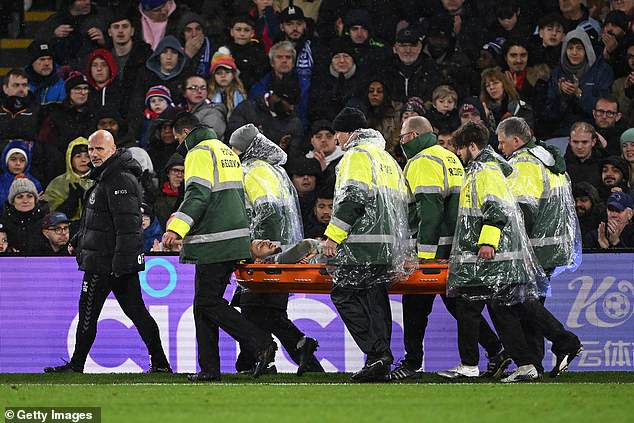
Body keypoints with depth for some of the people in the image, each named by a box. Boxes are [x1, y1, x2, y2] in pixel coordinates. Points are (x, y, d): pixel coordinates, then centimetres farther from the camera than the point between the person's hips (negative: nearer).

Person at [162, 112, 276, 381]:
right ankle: (209, 369, 8)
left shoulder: (200, 153, -7)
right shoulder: (227, 152, 22)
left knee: (208, 303, -10)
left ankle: (261, 344, -16)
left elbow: (198, 195, -21)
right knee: (204, 304, 11)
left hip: (215, 243, -10)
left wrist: (177, 229, -30)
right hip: (235, 237, 10)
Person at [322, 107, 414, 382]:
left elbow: (352, 198, -16)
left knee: (345, 295, -9)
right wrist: (401, 251, 29)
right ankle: (380, 364, 5)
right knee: (375, 298, 8)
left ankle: (377, 352, -19)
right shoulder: (388, 159, 27)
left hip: (361, 245, -9)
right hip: (389, 246, 9)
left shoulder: (357, 155, -3)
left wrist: (334, 235, -16)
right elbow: (402, 204, 28)